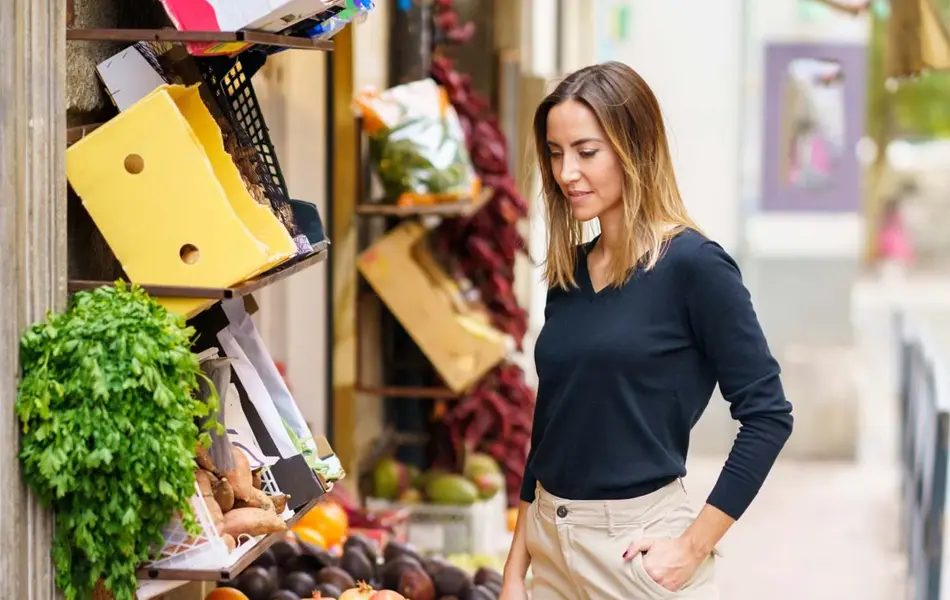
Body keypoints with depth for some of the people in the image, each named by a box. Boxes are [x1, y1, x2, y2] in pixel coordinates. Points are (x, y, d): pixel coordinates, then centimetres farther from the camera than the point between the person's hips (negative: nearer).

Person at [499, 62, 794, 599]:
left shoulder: (693, 264, -12)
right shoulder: (568, 272, 6)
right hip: (551, 544, 6)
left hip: (637, 544, -6)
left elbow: (768, 414, -13)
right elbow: (549, 428, 12)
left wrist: (692, 547, -15)